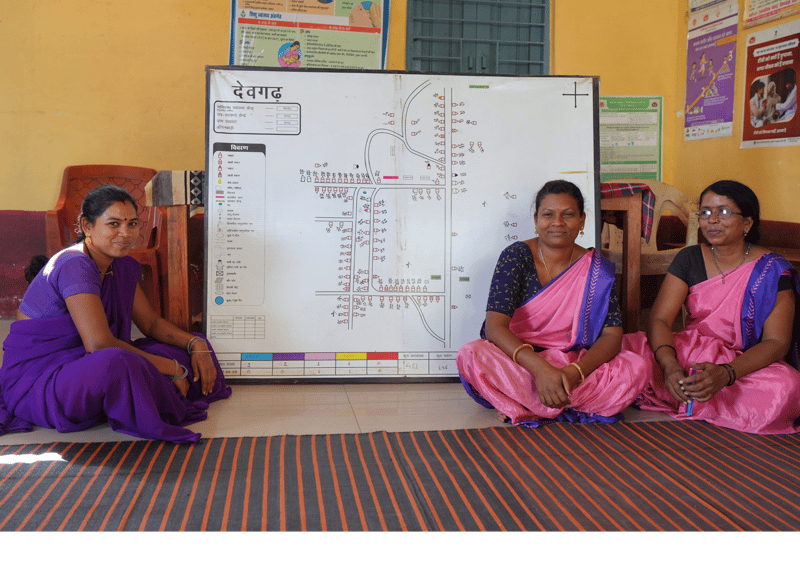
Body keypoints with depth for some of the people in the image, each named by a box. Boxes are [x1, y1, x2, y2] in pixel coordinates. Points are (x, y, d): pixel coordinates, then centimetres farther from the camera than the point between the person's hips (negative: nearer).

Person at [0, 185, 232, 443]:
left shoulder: (122, 267, 6)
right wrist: (172, 369, -23)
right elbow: (98, 343, -29)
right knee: (117, 364, -40)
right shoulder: (74, 266, -22)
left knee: (186, 351, 0)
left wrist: (197, 344, -5)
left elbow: (151, 323, 14)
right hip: (35, 381, -9)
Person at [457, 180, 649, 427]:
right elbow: (495, 326, -17)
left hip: (574, 365, 2)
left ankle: (523, 407, -22)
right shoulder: (516, 256, -6)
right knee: (471, 355, -32)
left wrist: (574, 372, -27)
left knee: (636, 366, -23)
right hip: (516, 364, -2)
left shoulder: (598, 270, 1)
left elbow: (612, 335, -6)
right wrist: (541, 369, -32)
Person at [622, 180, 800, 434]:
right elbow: (659, 318, -6)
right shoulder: (689, 259, 3)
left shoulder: (773, 270, -6)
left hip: (750, 363, -1)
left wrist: (726, 374, -32)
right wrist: (669, 365, -28)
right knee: (624, 349, -24)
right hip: (689, 353, 1)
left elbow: (776, 341, -13)